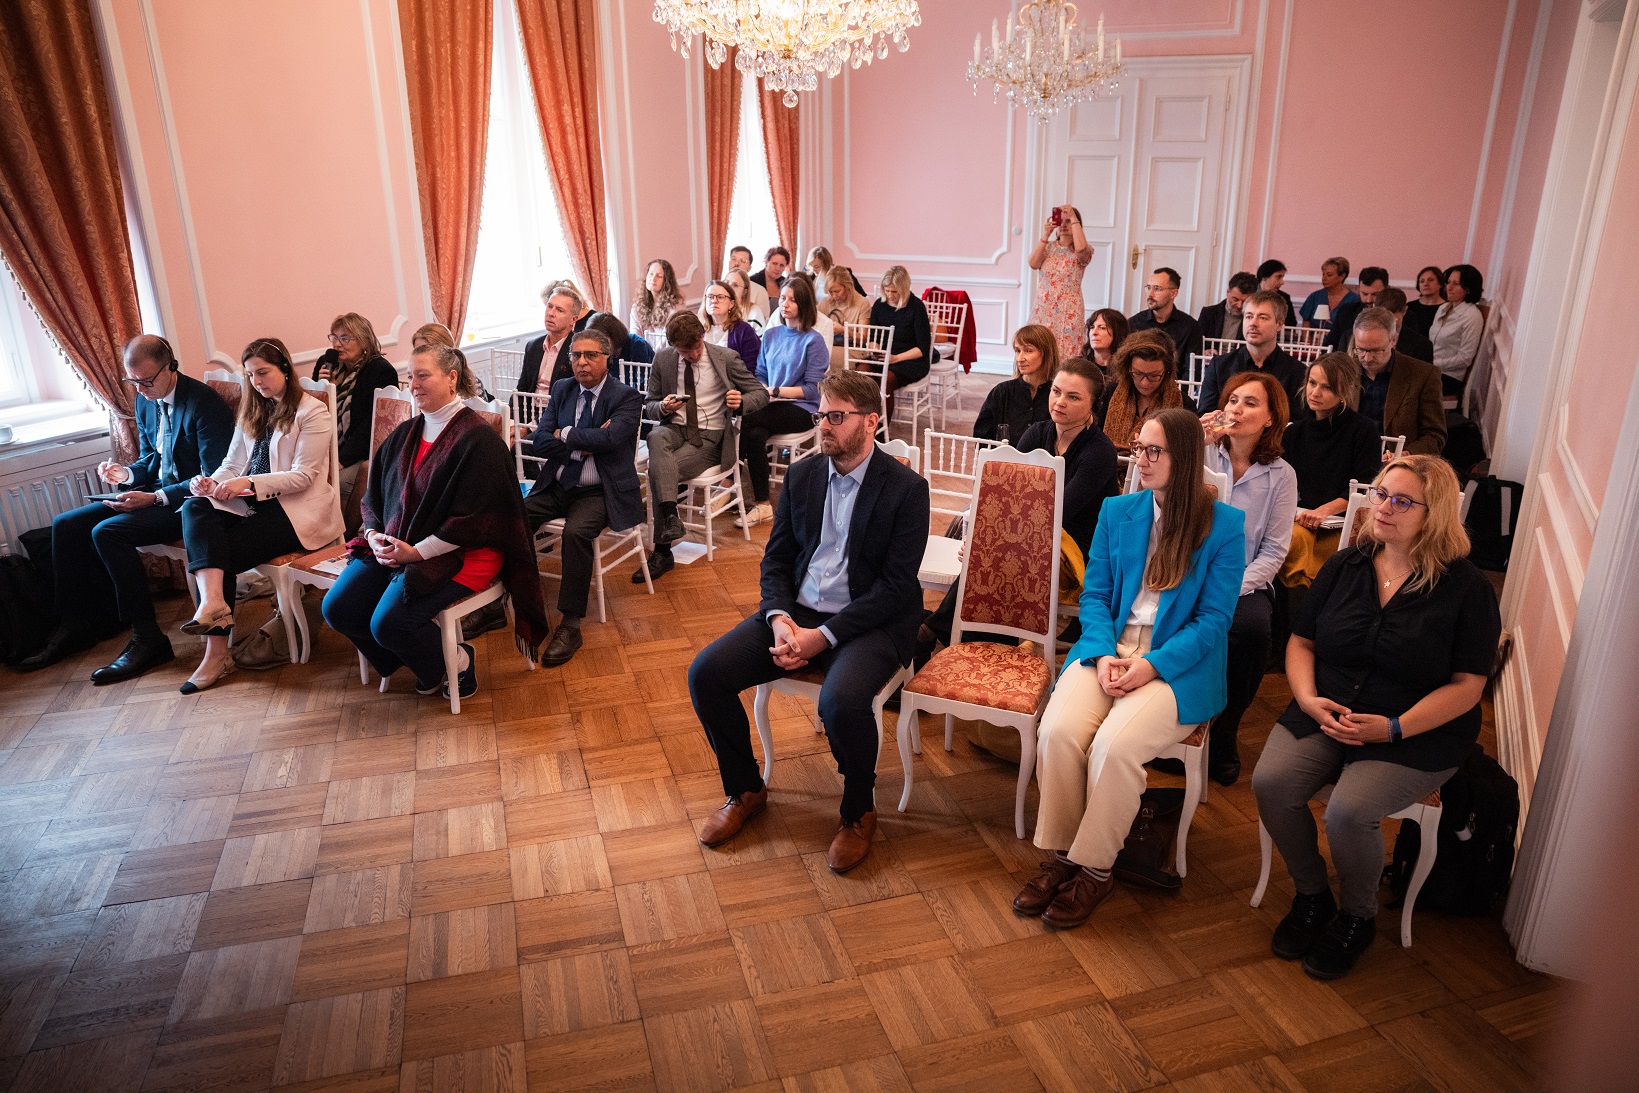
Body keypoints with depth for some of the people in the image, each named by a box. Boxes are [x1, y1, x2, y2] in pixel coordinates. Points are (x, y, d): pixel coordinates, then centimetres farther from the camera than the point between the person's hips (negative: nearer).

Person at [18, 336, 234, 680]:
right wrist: (128, 473, -2)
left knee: (107, 532, -26)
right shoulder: (145, 402, 9)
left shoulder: (205, 403, -18)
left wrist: (154, 498, -25)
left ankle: (148, 638, -18)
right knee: (65, 525, 2)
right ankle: (76, 624, 13)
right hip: (155, 493, 9)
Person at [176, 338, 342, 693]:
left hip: (297, 509, -6)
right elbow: (232, 463, 14)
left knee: (220, 551, -23)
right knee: (194, 509, -23)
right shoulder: (252, 412, 20)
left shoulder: (313, 413, -4)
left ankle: (217, 651, -18)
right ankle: (213, 602, -35)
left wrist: (250, 483, -22)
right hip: (252, 504, 7)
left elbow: (303, 476, -12)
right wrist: (211, 482, -8)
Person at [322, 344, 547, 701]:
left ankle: (456, 664, 6)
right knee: (336, 608, -5)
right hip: (394, 545, 8)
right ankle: (420, 662, 15)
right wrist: (373, 534, -2)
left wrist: (417, 552, -18)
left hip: (460, 552, -8)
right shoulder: (404, 435, 13)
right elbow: (373, 494, 17)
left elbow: (473, 518, -18)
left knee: (388, 623, -24)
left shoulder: (477, 439, -12)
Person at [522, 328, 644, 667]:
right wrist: (584, 445, -13)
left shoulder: (626, 398, -4)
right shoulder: (561, 389, 11)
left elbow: (608, 438, -22)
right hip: (555, 486, 5)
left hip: (598, 492, -5)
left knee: (576, 532, -33)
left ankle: (570, 624, -23)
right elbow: (539, 441, 1)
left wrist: (565, 434, -8)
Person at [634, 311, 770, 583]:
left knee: (658, 469, -29)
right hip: (675, 428, 3)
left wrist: (742, 402, -19)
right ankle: (670, 515, -44)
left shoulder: (727, 358, 0)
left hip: (710, 436, -2)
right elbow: (649, 406, 14)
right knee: (656, 438, -37)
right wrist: (663, 407, -12)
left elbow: (761, 393, 5)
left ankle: (662, 552, -24)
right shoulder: (662, 360, 7)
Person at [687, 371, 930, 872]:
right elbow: (775, 558, 10)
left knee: (841, 699, -35)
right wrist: (779, 619, -11)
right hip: (796, 611, 6)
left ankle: (859, 811, -3)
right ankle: (745, 790, 12)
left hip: (870, 622, -5)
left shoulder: (906, 488, -9)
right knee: (706, 672, -12)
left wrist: (824, 636, -20)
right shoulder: (801, 475, 8)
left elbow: (895, 587, -14)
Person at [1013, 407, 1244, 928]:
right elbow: (1095, 595, 8)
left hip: (1178, 664, -3)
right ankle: (1059, 855, -3)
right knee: (1057, 731, -24)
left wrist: (1151, 665, -17)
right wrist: (1104, 655, -11)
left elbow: (1213, 619, -5)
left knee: (1113, 746, -29)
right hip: (1110, 647, 4)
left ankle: (1094, 867, -5)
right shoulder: (1117, 511, 9)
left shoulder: (1224, 524, -2)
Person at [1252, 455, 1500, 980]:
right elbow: (1300, 642, 10)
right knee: (1270, 783, -22)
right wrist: (1309, 700, -9)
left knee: (1349, 810, -28)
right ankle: (1311, 897, 5)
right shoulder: (1345, 566, 7)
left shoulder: (1466, 587, -5)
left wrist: (1394, 728, -19)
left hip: (1418, 735, -4)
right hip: (1326, 715, 4)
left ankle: (1357, 917, 4)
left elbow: (1466, 685, -7)